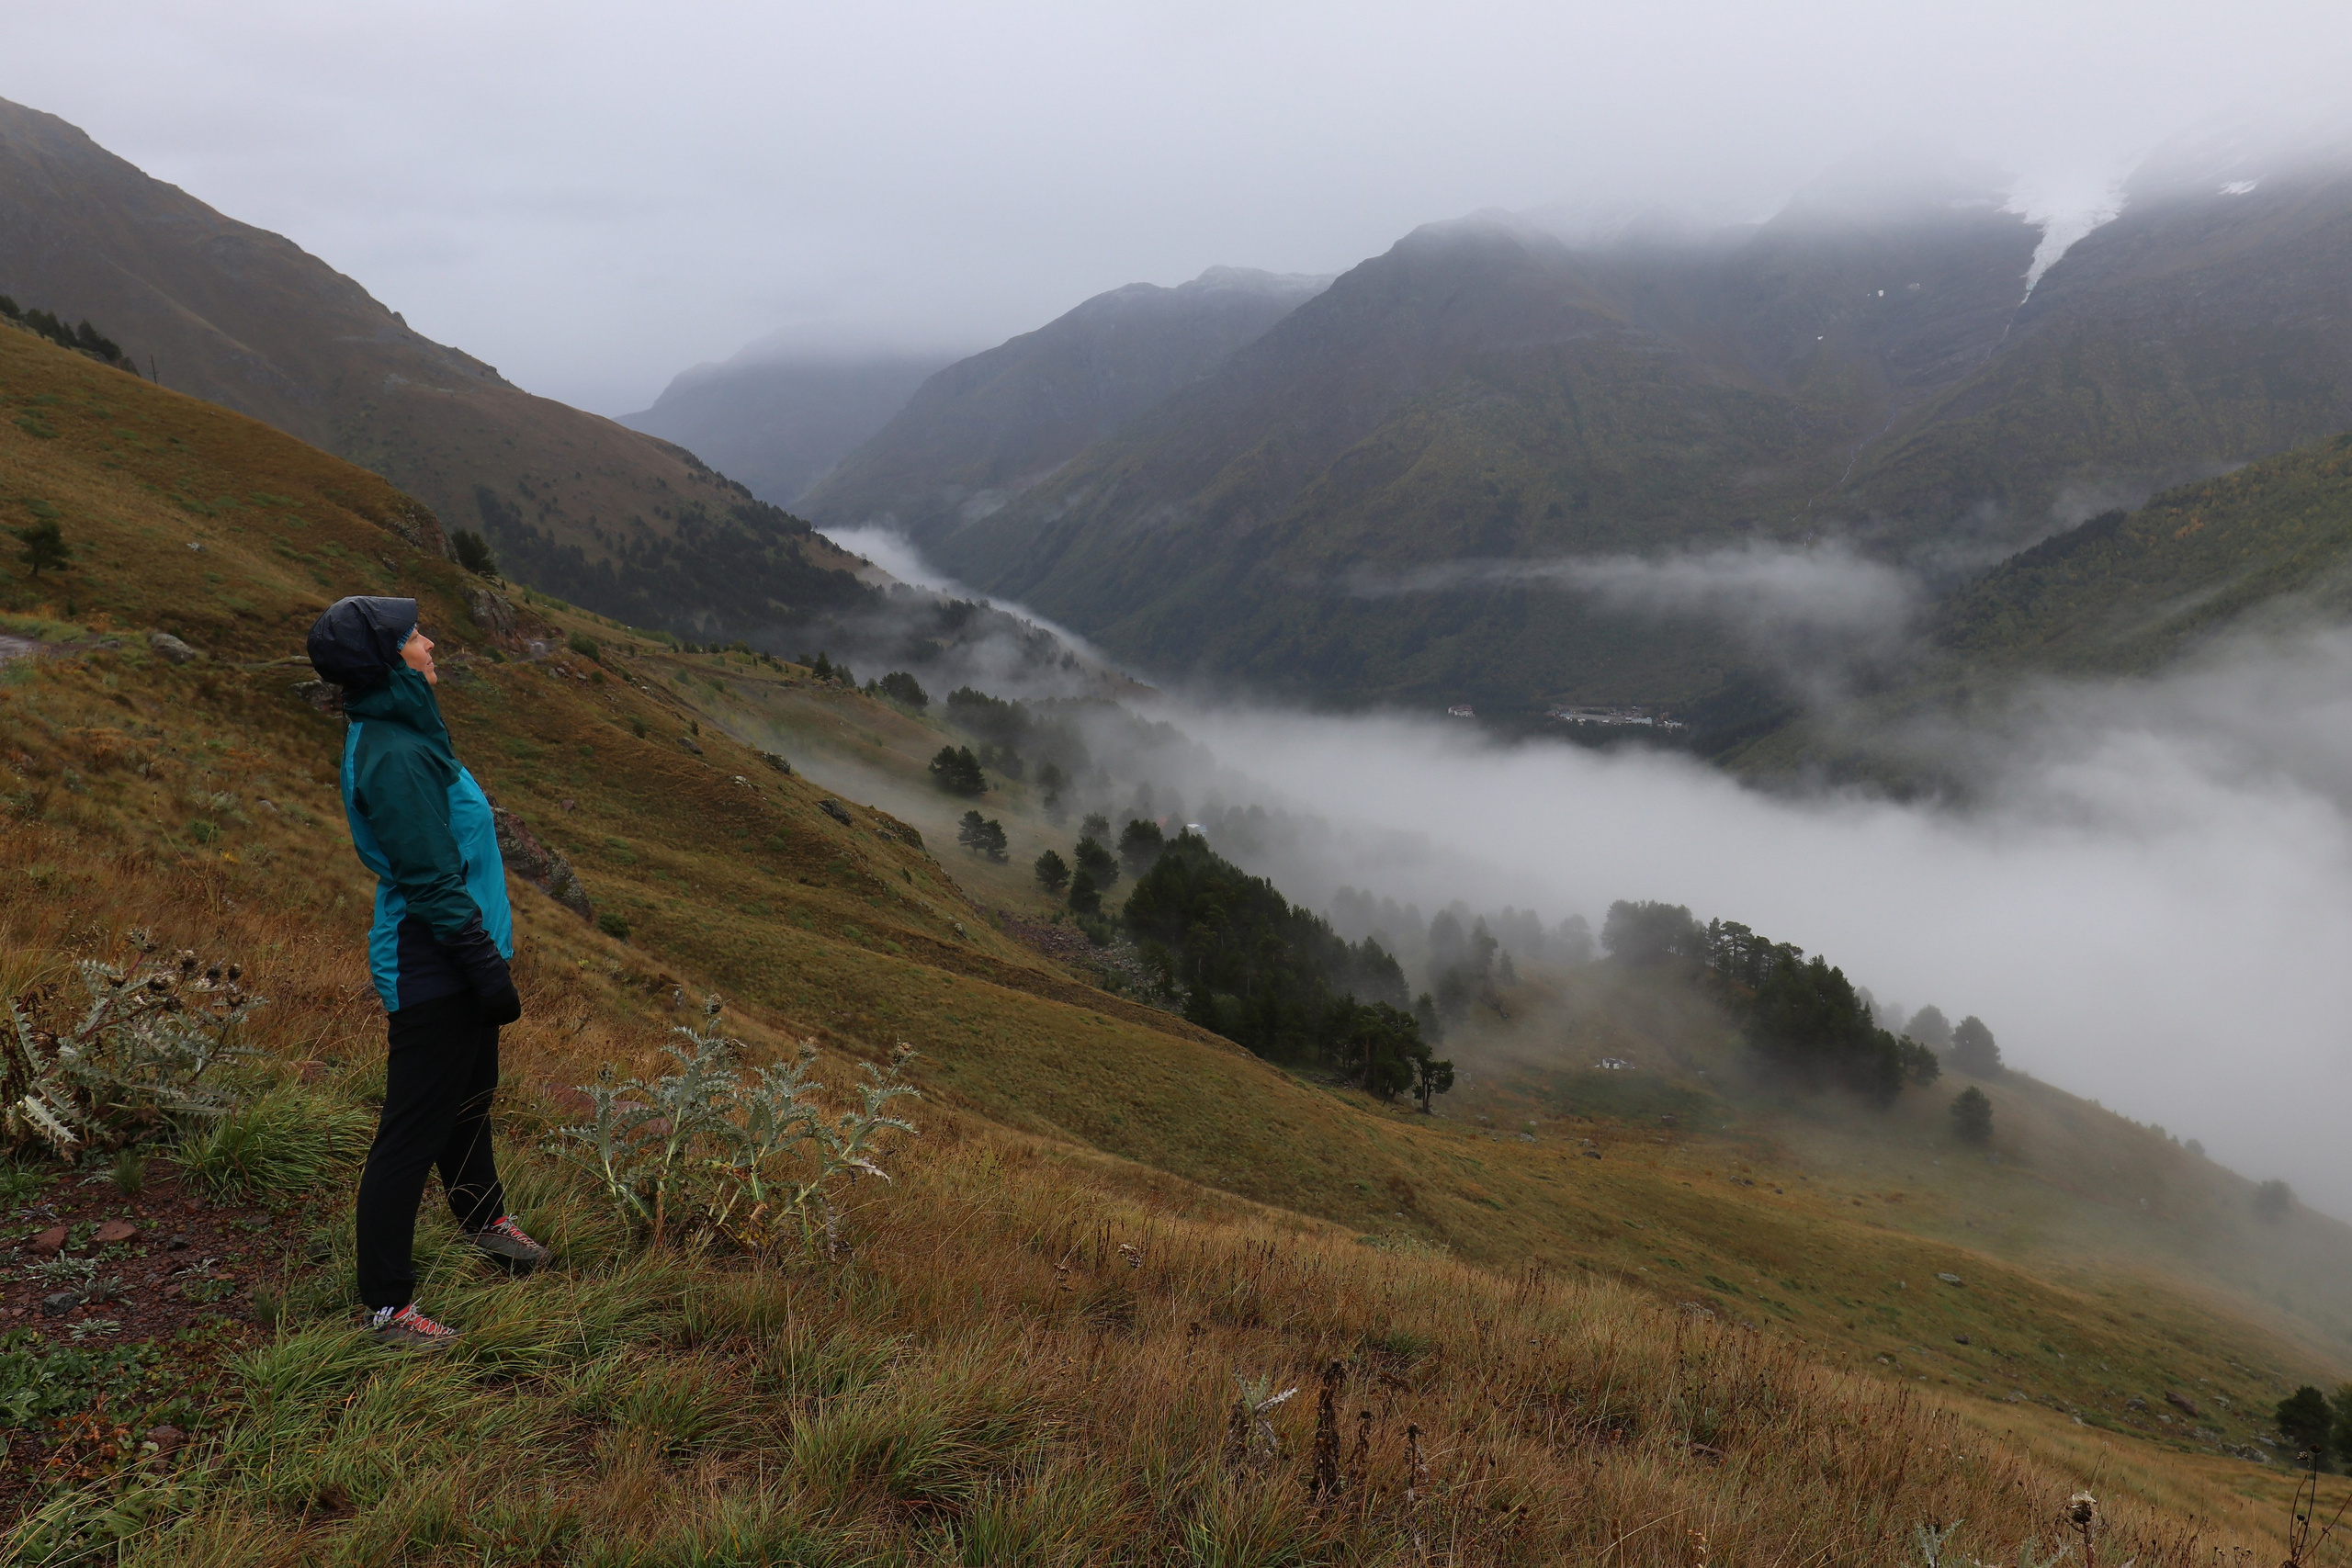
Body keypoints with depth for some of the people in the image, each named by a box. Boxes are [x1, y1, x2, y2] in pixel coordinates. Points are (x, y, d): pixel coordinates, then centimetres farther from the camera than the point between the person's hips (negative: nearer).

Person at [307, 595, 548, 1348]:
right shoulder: (394, 757, -24)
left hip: (454, 959, 10)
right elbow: (435, 884, -24)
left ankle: (483, 1216, 50)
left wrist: (488, 961, 21)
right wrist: (490, 972, -19)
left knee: (469, 1097, 28)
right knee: (412, 1132, 0)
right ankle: (387, 1305, 13)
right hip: (431, 970, -10)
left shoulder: (394, 734, 8)